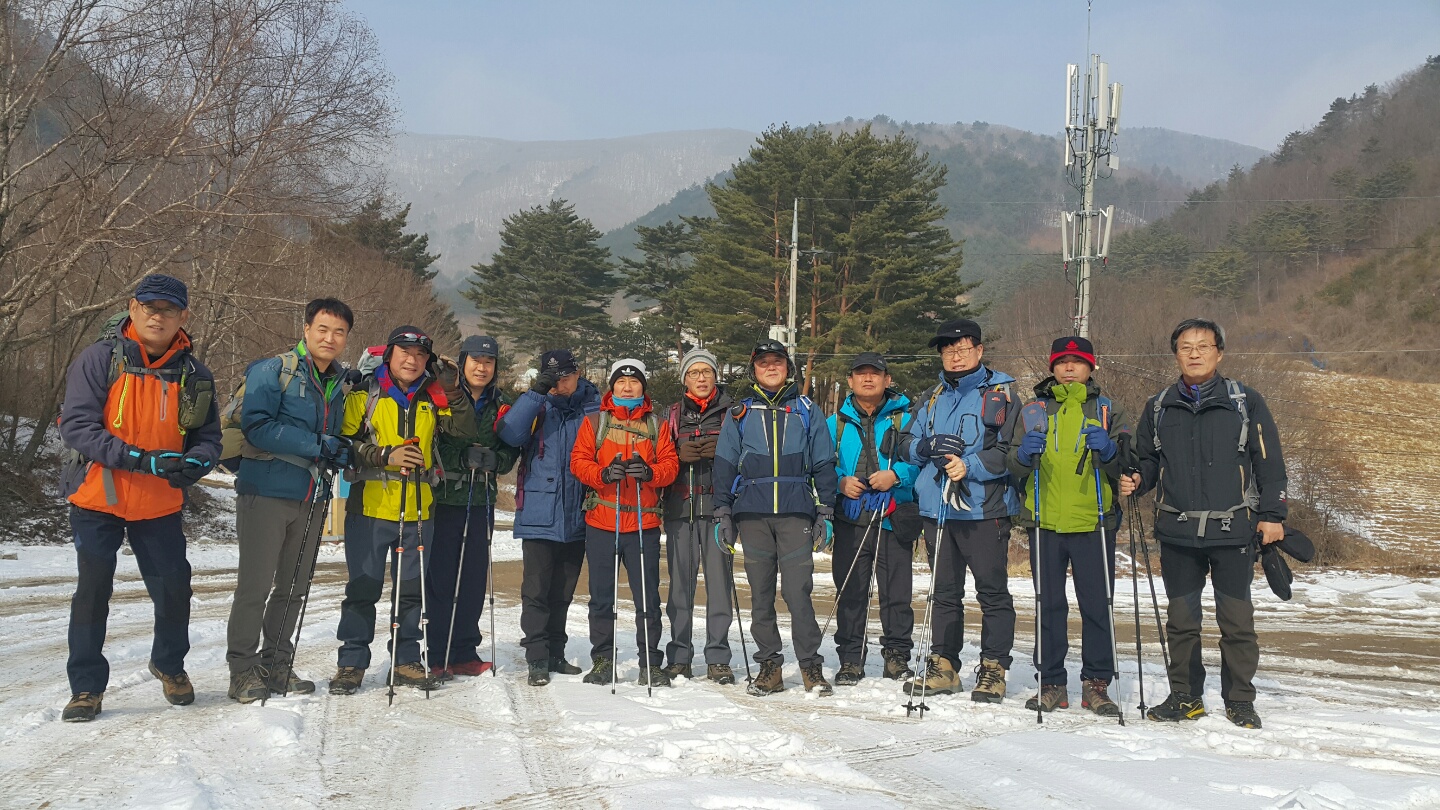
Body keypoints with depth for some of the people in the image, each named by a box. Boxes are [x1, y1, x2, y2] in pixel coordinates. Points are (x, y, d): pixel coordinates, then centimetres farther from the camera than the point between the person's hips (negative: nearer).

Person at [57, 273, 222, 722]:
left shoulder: (196, 375, -1)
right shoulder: (100, 358, -9)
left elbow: (208, 436, 3)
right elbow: (77, 425, -16)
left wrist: (194, 463, -21)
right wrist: (140, 459, -26)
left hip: (160, 504, 2)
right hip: (97, 498, -2)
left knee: (174, 588, 7)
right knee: (93, 590, 4)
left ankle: (169, 664, 34)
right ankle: (87, 685, 20)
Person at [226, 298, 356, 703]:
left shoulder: (341, 386, 14)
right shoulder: (273, 370, -6)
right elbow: (257, 425, -18)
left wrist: (343, 454, -2)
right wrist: (317, 445, -21)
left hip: (311, 498, 6)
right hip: (267, 492, -6)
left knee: (293, 588, 13)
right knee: (255, 586, -2)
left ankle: (277, 663, 25)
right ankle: (243, 669, 9)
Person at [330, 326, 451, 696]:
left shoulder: (434, 400, 11)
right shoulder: (364, 395, 3)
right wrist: (386, 456, -16)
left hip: (419, 512, 3)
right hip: (370, 508, -3)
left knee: (412, 589, 9)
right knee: (363, 588, 2)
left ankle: (406, 660, 19)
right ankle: (351, 662, 13)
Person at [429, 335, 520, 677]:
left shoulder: (502, 404, 12)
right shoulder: (442, 397, -2)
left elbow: (511, 451, 10)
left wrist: (491, 460, -9)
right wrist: (464, 459, -19)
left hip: (480, 500, 4)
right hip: (443, 497, -4)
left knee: (474, 579, 7)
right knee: (440, 578, -3)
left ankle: (465, 654, 17)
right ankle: (437, 656, 5)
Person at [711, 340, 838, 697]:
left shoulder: (805, 410, 11)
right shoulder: (740, 411, 12)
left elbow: (824, 463, 11)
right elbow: (724, 464, 11)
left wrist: (825, 514, 4)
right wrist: (722, 515, 4)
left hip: (796, 512, -1)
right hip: (752, 513, 2)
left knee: (798, 590, -8)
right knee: (760, 592, 5)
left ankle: (811, 665, 2)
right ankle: (769, 665, 13)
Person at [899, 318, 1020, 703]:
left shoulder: (1001, 392, 0)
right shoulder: (932, 398, 19)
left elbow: (1011, 450, -9)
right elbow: (908, 447, 16)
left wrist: (971, 466, -21)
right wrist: (929, 447, -6)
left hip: (985, 509, -5)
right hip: (937, 508, 5)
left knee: (992, 592, -1)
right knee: (944, 592, 11)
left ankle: (993, 670, 8)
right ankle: (943, 666, 19)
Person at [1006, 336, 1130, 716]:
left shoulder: (1107, 410, 10)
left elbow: (1125, 466, 5)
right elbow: (1014, 467, 9)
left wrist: (1109, 451, -16)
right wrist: (1024, 455, -13)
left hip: (1094, 521, -1)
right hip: (1045, 520, 1)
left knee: (1097, 606, 0)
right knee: (1049, 606, 5)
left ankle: (1096, 683, 11)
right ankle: (1051, 682, 13)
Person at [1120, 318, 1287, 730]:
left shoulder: (1246, 402, 3)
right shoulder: (1159, 407, 11)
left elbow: (1269, 461, 3)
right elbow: (1148, 460, 18)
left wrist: (1273, 514, -2)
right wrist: (1137, 480, -3)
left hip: (1233, 529, -2)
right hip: (1176, 530, 3)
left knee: (1237, 619, 2)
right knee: (1181, 619, 8)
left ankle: (1240, 700, 16)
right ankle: (1185, 696, 20)